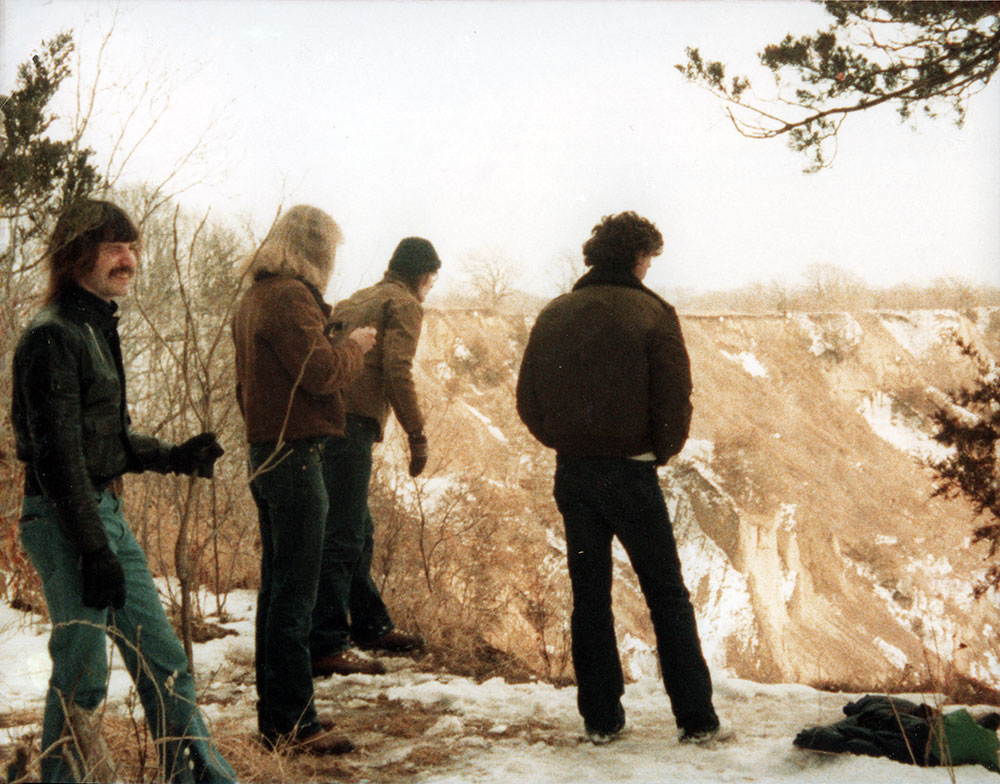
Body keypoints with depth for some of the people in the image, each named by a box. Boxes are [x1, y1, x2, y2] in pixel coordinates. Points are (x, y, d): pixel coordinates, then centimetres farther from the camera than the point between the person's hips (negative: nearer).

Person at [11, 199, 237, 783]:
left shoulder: (98, 329, 15)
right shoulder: (54, 336, -14)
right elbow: (57, 454, -18)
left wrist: (175, 458, 10)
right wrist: (93, 549, -20)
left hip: (106, 511, 10)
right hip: (65, 521, -9)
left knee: (162, 659, 11)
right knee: (82, 672, -2)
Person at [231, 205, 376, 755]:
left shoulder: (254, 297, 16)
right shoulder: (290, 296, -15)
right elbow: (322, 373, -19)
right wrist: (357, 343, -3)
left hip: (265, 452, 10)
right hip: (295, 455, -10)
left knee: (276, 584, 15)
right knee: (295, 591, -6)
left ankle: (276, 712, 23)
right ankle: (292, 724, -1)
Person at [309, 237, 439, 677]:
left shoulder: (356, 301, 27)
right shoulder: (404, 304, 2)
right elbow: (397, 370, -12)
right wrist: (416, 434, -10)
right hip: (353, 422, -9)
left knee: (357, 530, 19)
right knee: (343, 536, -10)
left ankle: (370, 625, 30)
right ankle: (325, 646, -12)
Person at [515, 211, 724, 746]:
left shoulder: (553, 316, 5)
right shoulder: (651, 315, -8)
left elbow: (527, 401, 6)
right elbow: (674, 401, -13)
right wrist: (661, 452, 3)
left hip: (573, 474, 4)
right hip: (629, 472, -4)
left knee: (589, 596, 12)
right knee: (667, 595, 5)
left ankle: (601, 718, 14)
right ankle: (696, 719, 6)